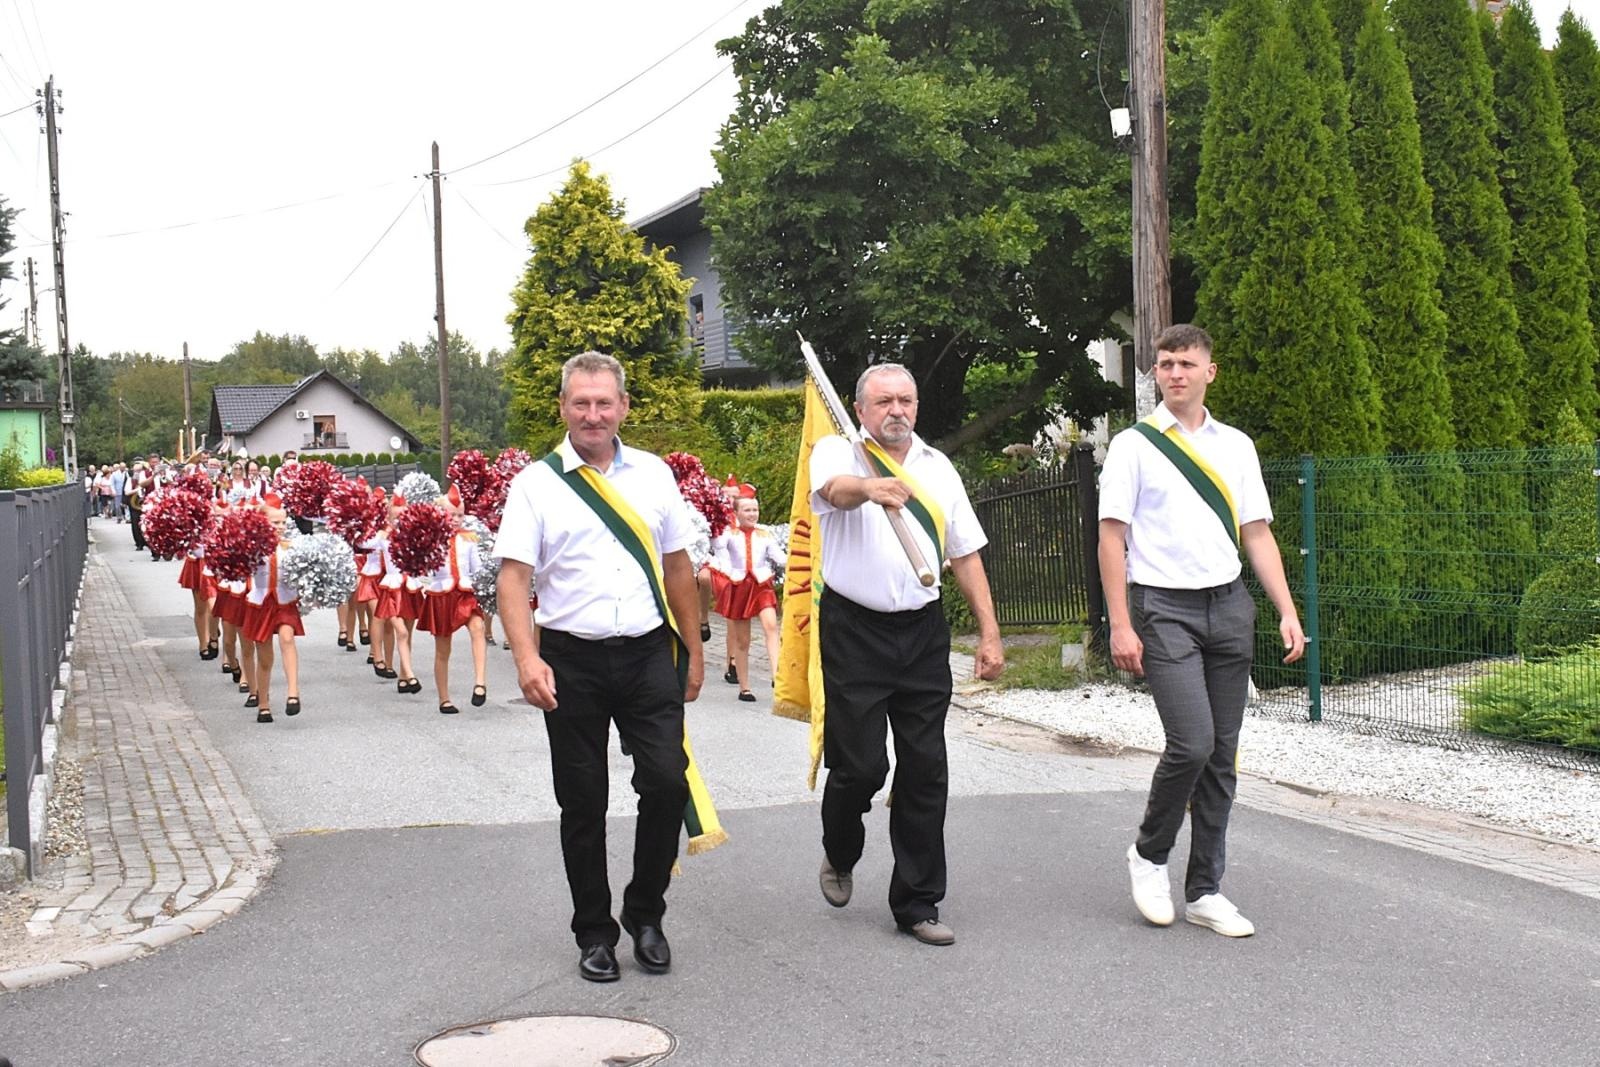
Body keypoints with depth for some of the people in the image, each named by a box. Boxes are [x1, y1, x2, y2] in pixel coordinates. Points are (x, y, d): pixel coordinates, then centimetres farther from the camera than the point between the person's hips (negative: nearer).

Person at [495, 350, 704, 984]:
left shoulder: (653, 475, 8)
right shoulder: (536, 484, -1)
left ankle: (645, 913, 16)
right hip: (572, 659, -1)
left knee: (668, 781, -8)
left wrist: (692, 650, 12)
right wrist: (527, 658, -22)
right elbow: (513, 575, -8)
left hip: (649, 653, 2)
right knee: (583, 803, 7)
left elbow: (677, 564, 12)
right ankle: (594, 933, 23)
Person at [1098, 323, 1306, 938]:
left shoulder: (1236, 446, 14)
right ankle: (1149, 853, 10)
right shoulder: (1134, 445, 1)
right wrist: (1120, 626, -9)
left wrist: (1287, 612, 4)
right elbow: (1112, 539, -2)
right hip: (1164, 608, -5)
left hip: (1229, 605, 5)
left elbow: (1257, 535, 14)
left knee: (1222, 754, 6)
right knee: (1192, 743, -17)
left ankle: (1204, 892, 17)